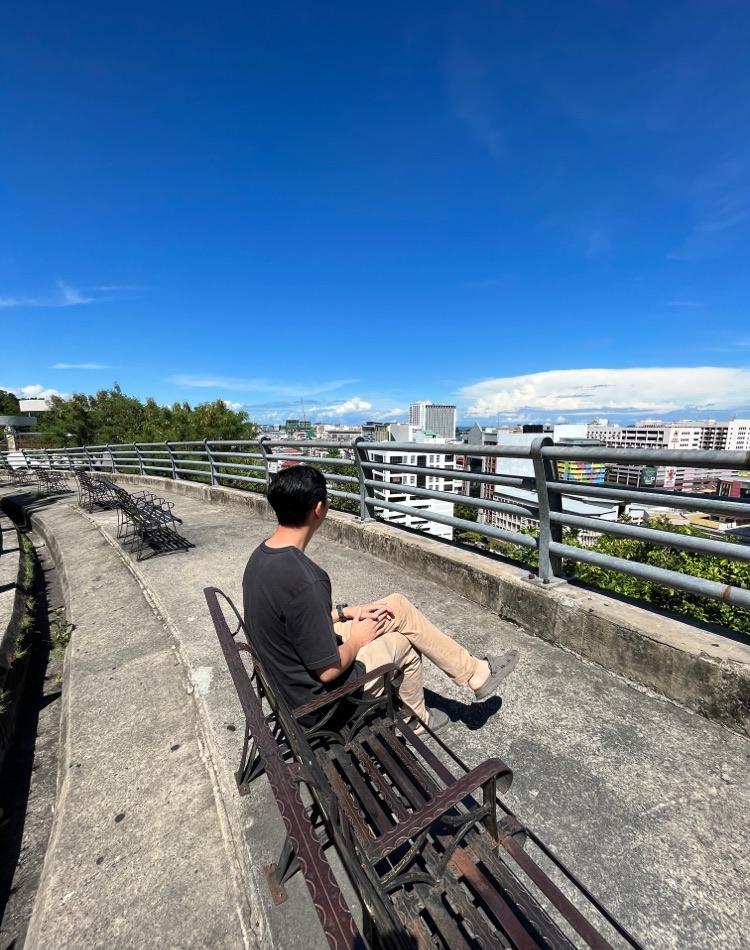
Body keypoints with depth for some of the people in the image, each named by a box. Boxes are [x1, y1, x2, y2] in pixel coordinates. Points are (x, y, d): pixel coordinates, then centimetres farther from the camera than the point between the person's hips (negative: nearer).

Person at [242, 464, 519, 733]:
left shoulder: (262, 555, -7)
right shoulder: (306, 580, -36)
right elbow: (328, 670, -26)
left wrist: (346, 612, 5)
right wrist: (357, 640, -8)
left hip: (294, 665, 7)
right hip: (317, 693, -7)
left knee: (398, 606, 8)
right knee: (404, 643, 10)